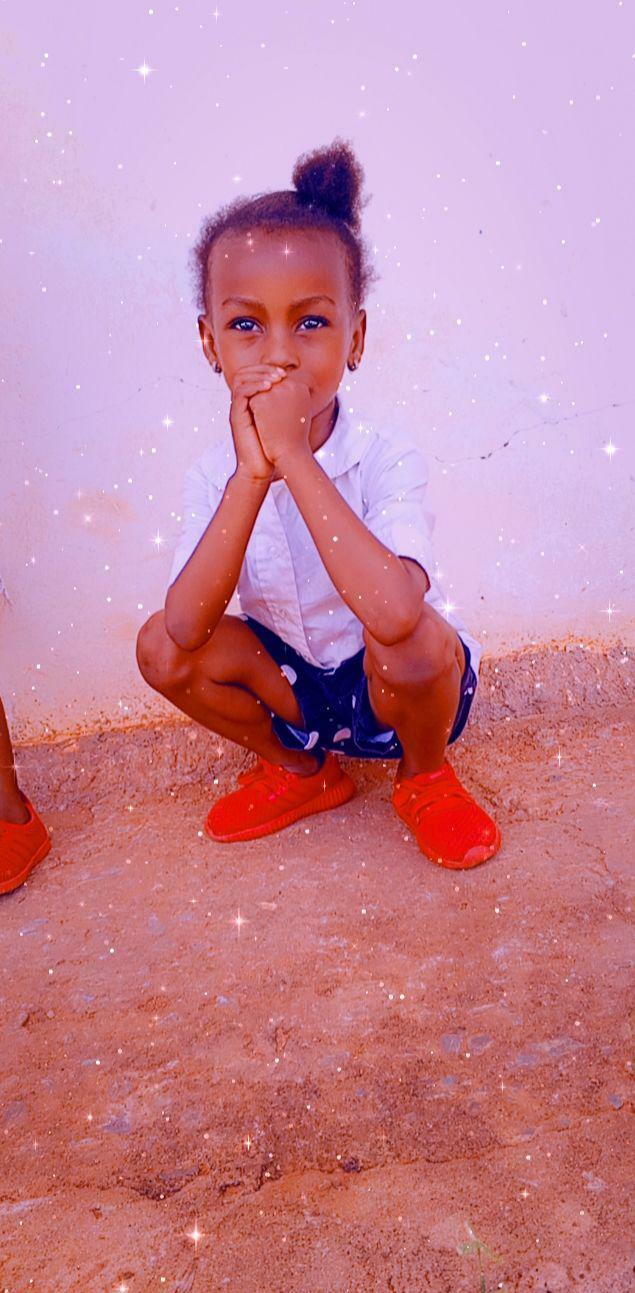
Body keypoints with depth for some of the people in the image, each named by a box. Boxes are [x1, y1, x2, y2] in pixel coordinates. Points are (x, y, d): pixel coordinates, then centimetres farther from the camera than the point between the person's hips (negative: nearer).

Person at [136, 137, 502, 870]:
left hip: (397, 691, -3)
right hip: (296, 688, 4)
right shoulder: (214, 475, -11)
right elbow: (187, 627, -26)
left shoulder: (387, 461, -23)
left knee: (416, 638, -35)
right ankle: (301, 770, 10)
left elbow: (393, 612, -43)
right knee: (159, 648, -16)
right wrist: (250, 475, -34)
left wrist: (293, 456, -39)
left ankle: (424, 774, 2)